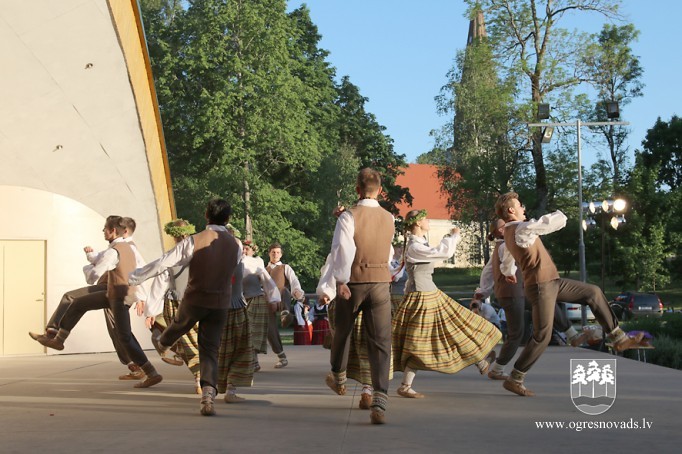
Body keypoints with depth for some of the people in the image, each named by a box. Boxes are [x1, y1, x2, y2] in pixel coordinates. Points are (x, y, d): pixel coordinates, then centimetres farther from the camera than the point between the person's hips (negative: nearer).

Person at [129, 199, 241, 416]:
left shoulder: (194, 241, -16)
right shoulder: (236, 245, -6)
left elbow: (162, 263, -15)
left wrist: (133, 277, -5)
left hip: (194, 300, -1)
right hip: (221, 304, 1)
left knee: (179, 325, 30)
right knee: (210, 350, 6)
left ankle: (162, 344, 62)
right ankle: (208, 394, -10)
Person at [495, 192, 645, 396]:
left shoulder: (511, 233, 13)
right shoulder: (523, 228, -20)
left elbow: (507, 262, 33)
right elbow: (559, 221, -21)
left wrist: (508, 273, 57)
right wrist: (556, 214, 4)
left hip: (551, 282, 10)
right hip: (541, 287, -10)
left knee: (593, 292, 12)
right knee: (542, 337, -7)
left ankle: (619, 339, 18)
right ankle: (514, 380, 4)